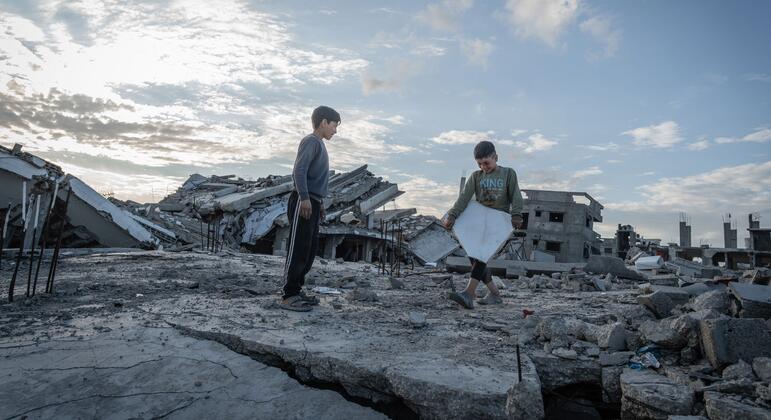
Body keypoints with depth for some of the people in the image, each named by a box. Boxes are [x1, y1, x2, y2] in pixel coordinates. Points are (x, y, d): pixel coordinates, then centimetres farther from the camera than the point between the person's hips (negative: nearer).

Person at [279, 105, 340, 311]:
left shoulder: (319, 144, 23)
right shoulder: (311, 141, -7)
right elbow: (299, 169, -19)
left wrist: (320, 202, 25)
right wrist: (305, 198, -25)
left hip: (312, 203, 10)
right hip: (303, 202, -10)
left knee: (310, 249, 10)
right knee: (298, 249, -9)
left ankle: (297, 289, 17)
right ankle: (288, 296, -4)